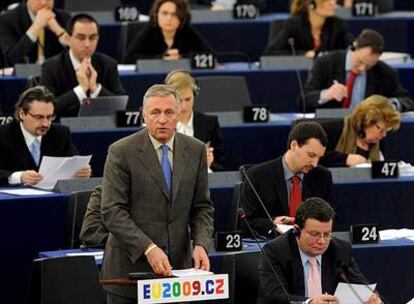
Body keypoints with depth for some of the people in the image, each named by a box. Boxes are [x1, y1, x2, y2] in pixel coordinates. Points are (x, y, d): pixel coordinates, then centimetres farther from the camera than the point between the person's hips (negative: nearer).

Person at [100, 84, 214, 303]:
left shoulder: (195, 151, 6)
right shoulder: (121, 152, -7)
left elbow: (202, 207, 10)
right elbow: (112, 212, -12)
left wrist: (200, 244, -9)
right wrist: (148, 248, -22)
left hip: (177, 267, 3)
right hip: (131, 267, -3)